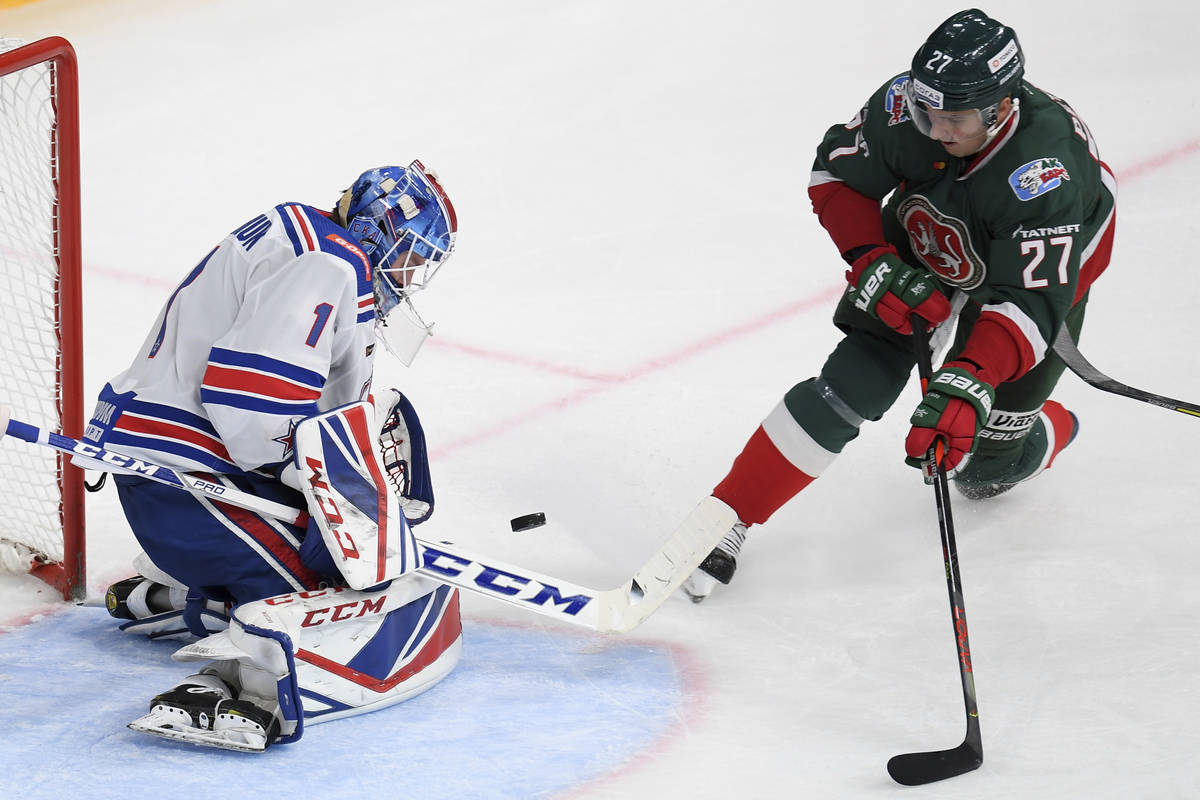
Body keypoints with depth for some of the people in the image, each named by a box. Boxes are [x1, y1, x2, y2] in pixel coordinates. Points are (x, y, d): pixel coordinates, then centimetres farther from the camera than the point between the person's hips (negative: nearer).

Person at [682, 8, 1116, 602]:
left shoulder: (1045, 173, -43)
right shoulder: (905, 107, -32)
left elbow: (1030, 304, -44)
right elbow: (835, 173, -14)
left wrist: (966, 386, -57)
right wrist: (873, 264, -26)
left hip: (1049, 268, -2)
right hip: (924, 247, 3)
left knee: (984, 461, 2)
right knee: (851, 387, -15)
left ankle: (1049, 435, 39)